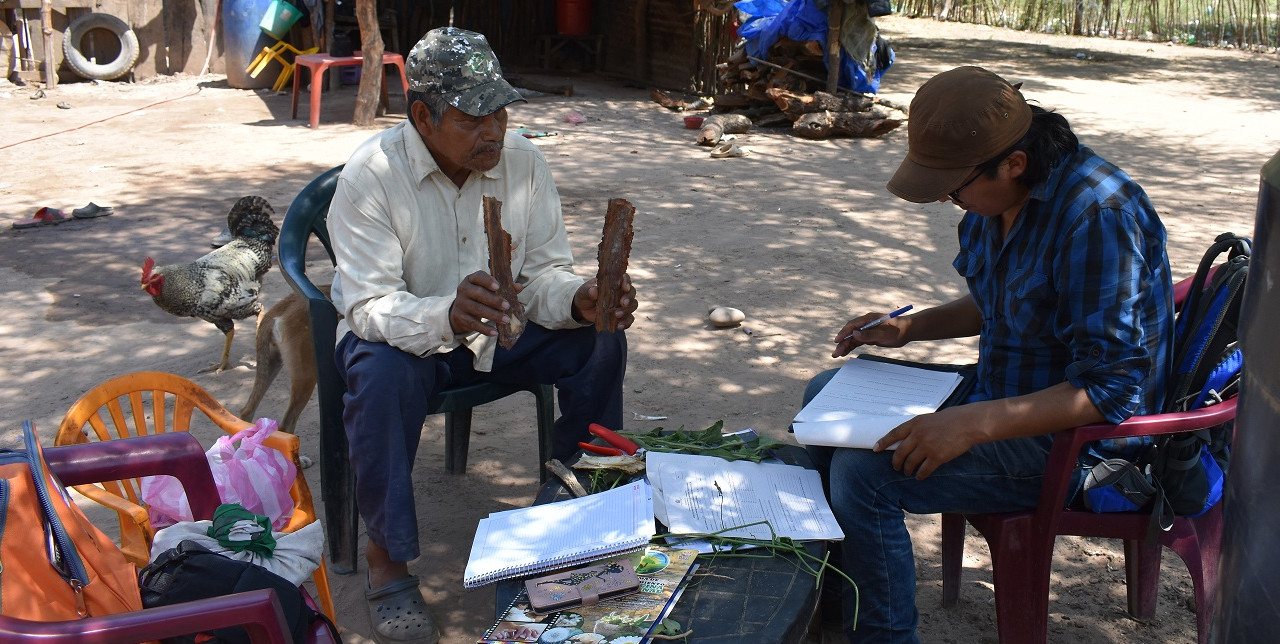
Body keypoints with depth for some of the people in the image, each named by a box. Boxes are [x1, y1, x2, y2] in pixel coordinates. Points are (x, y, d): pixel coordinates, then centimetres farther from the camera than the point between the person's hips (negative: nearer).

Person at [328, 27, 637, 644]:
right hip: (404, 337, -4)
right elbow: (370, 308, -28)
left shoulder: (521, 160, -10)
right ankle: (386, 555, -18)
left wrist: (581, 299, -31)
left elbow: (543, 271, -6)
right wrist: (446, 316, -49)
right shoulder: (371, 174, -23)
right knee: (383, 373, -38)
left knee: (600, 343, -17)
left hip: (497, 329, 4)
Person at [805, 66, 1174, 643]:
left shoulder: (1098, 217, -28)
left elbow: (1113, 389, -29)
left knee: (866, 474, -24)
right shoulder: (995, 196, 0)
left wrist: (974, 423, -35)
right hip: (1001, 390, 10)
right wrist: (907, 329, 4)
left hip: (1074, 439, -10)